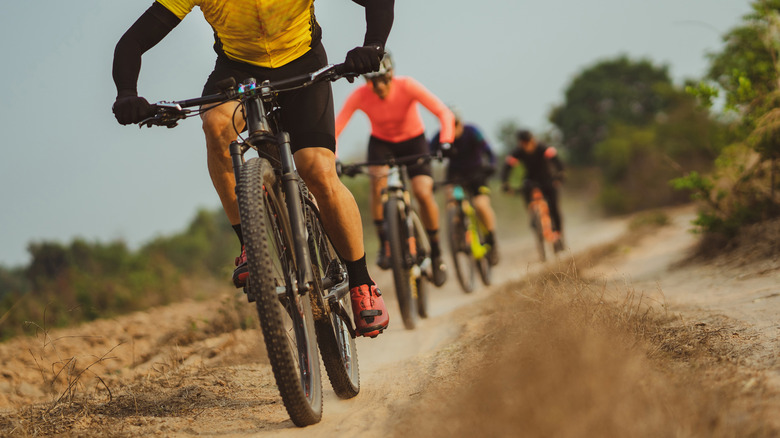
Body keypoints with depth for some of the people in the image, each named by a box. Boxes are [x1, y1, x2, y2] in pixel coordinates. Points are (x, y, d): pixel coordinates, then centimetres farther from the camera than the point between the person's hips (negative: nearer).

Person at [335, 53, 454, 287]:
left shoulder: (407, 87, -29)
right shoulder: (360, 96, -25)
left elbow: (444, 113, -34)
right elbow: (335, 129, -28)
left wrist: (445, 141, -51)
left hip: (413, 140, -1)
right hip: (381, 142, 1)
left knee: (423, 192, -20)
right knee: (378, 180, -30)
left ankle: (436, 252, 1)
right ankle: (384, 243, -16)